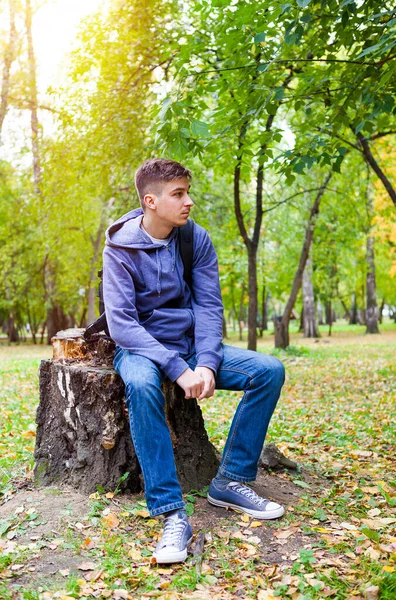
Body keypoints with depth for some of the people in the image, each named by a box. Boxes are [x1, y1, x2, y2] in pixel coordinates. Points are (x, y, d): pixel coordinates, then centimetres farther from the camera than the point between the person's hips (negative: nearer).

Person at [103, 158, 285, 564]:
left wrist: (206, 364, -21)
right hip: (142, 349, -4)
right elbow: (121, 323, -19)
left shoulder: (197, 239, -1)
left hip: (192, 345, 4)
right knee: (142, 384, -40)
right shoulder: (120, 248, -12)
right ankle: (172, 513, -31)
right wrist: (177, 368, -29)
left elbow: (209, 307, -4)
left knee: (270, 370, -15)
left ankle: (230, 481, -7)